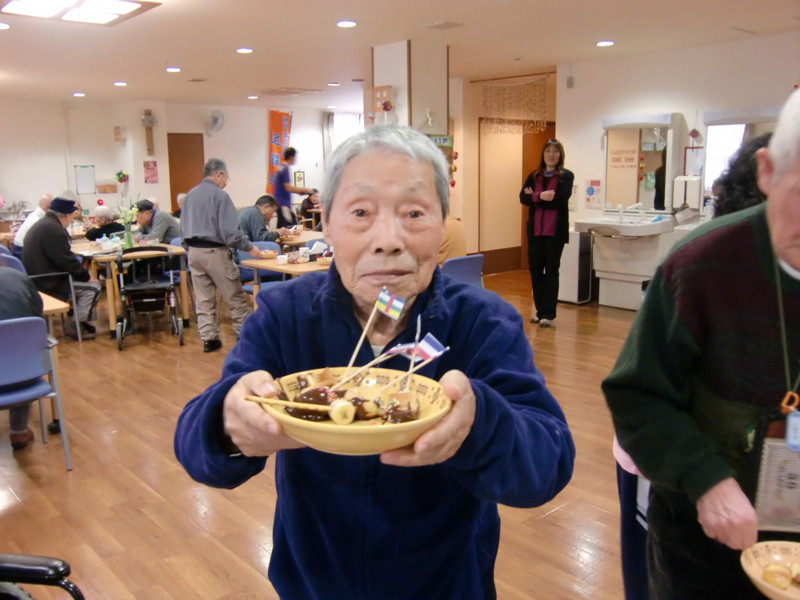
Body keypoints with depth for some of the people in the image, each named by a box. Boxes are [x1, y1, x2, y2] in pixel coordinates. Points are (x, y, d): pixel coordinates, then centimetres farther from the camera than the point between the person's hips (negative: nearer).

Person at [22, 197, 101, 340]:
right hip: (47, 282, -11)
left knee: (84, 279, 20)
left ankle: (80, 319, 21)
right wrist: (87, 276, -11)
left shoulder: (45, 223, 13)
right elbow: (65, 260, -23)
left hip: (39, 276, 11)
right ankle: (74, 327, 0)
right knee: (93, 287, -9)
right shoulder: (52, 229, -22)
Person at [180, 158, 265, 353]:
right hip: (214, 251, -7)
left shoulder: (190, 195, 9)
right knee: (235, 297, 4)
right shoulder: (220, 195, -12)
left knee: (204, 299, 11)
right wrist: (249, 247, -9)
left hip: (194, 252, 7)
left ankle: (209, 338, 13)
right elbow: (230, 231, -18)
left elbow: (183, 229, 15)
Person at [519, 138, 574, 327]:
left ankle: (548, 314, 8)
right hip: (535, 230, 4)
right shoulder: (534, 175, 10)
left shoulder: (566, 176, -1)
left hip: (555, 231, -4)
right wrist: (541, 196, -19)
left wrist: (535, 197, -9)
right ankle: (540, 311, 19)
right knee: (535, 270, 6)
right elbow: (523, 197, -3)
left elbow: (560, 200, -15)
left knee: (551, 271, 1)